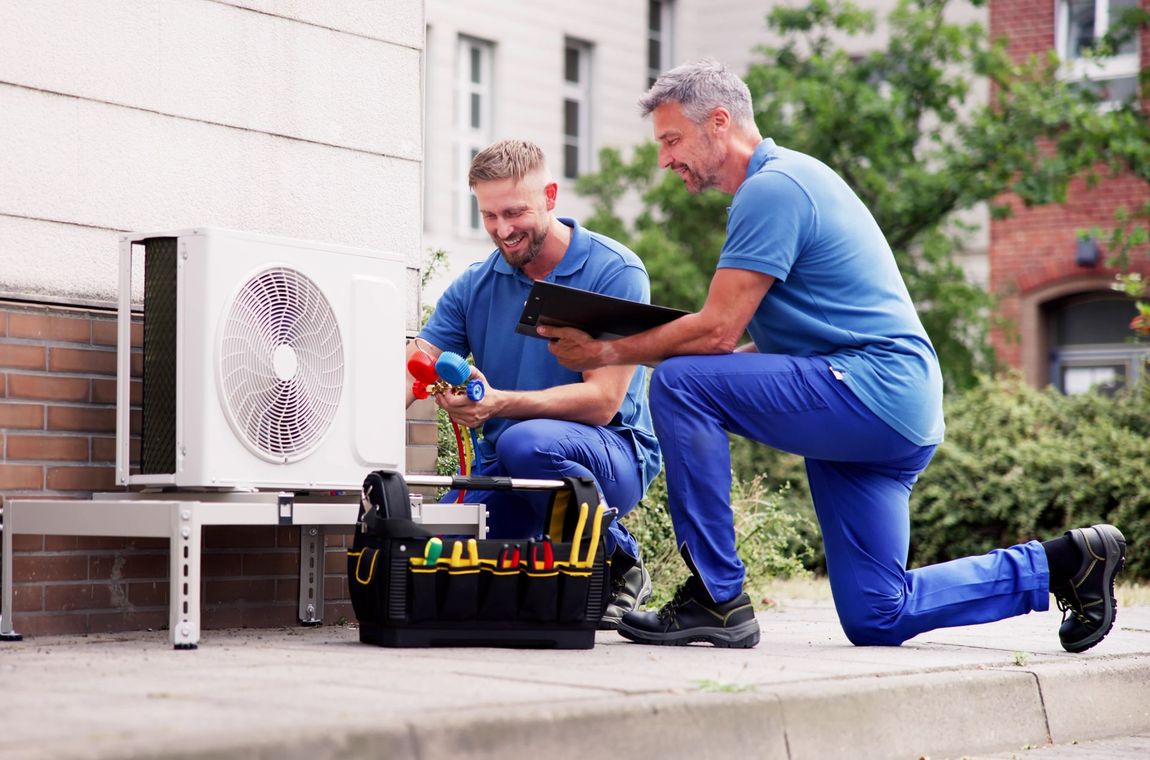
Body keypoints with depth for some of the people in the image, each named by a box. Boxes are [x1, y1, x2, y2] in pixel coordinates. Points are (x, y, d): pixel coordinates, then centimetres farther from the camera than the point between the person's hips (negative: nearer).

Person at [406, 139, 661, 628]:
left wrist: (499, 403, -33)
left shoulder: (615, 273, -11)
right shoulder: (473, 287, 5)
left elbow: (603, 401, -19)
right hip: (501, 468, 5)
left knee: (526, 442, -37)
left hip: (613, 453, -4)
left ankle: (617, 564, -11)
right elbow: (410, 374, -4)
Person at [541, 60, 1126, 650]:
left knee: (680, 383, -19)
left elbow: (717, 331, -18)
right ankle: (1063, 562, 19)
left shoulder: (771, 187, -11)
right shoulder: (787, 178, 21)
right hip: (894, 411, 10)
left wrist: (606, 352, -7)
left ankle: (717, 598, -15)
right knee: (876, 619, 11)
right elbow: (772, 345, 22)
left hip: (873, 393, -10)